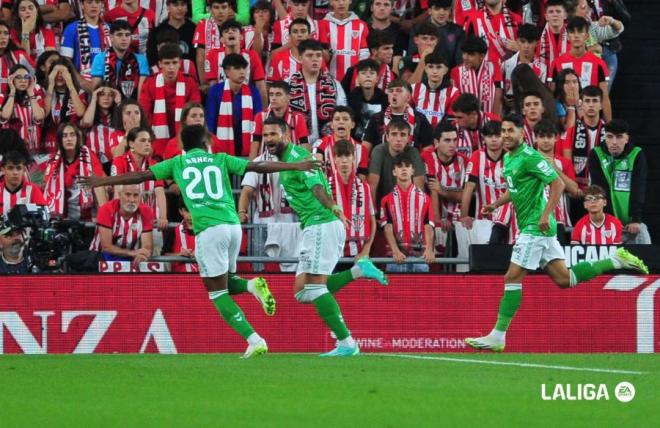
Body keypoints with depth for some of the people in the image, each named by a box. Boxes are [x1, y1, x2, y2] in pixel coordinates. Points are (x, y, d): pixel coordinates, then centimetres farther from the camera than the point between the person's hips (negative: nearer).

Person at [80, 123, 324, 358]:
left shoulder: (176, 164, 13)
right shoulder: (220, 160, 16)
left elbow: (140, 177, 14)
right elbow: (258, 167, 14)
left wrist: (101, 182, 22)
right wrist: (295, 166, 21)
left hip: (208, 229, -4)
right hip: (233, 225, 4)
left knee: (217, 292, 2)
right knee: (224, 283, 24)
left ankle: (255, 342, -11)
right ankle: (252, 286, -8)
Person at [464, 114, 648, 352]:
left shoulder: (529, 157, -15)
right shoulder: (508, 158, 13)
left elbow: (558, 184, -17)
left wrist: (546, 215, -24)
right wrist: (495, 205, 14)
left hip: (535, 226, -10)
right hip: (529, 226, 10)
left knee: (513, 278, -9)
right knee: (563, 279, 8)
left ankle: (498, 337, -7)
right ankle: (616, 261, 17)